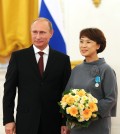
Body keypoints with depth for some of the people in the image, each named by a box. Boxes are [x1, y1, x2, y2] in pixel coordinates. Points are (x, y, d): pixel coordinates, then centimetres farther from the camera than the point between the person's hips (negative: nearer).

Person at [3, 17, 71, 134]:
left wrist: (66, 122, 0)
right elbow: (9, 90, 4)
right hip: (26, 123, -1)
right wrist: (8, 120, -2)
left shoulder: (63, 59, 6)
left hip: (53, 123, 1)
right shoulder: (18, 57, 4)